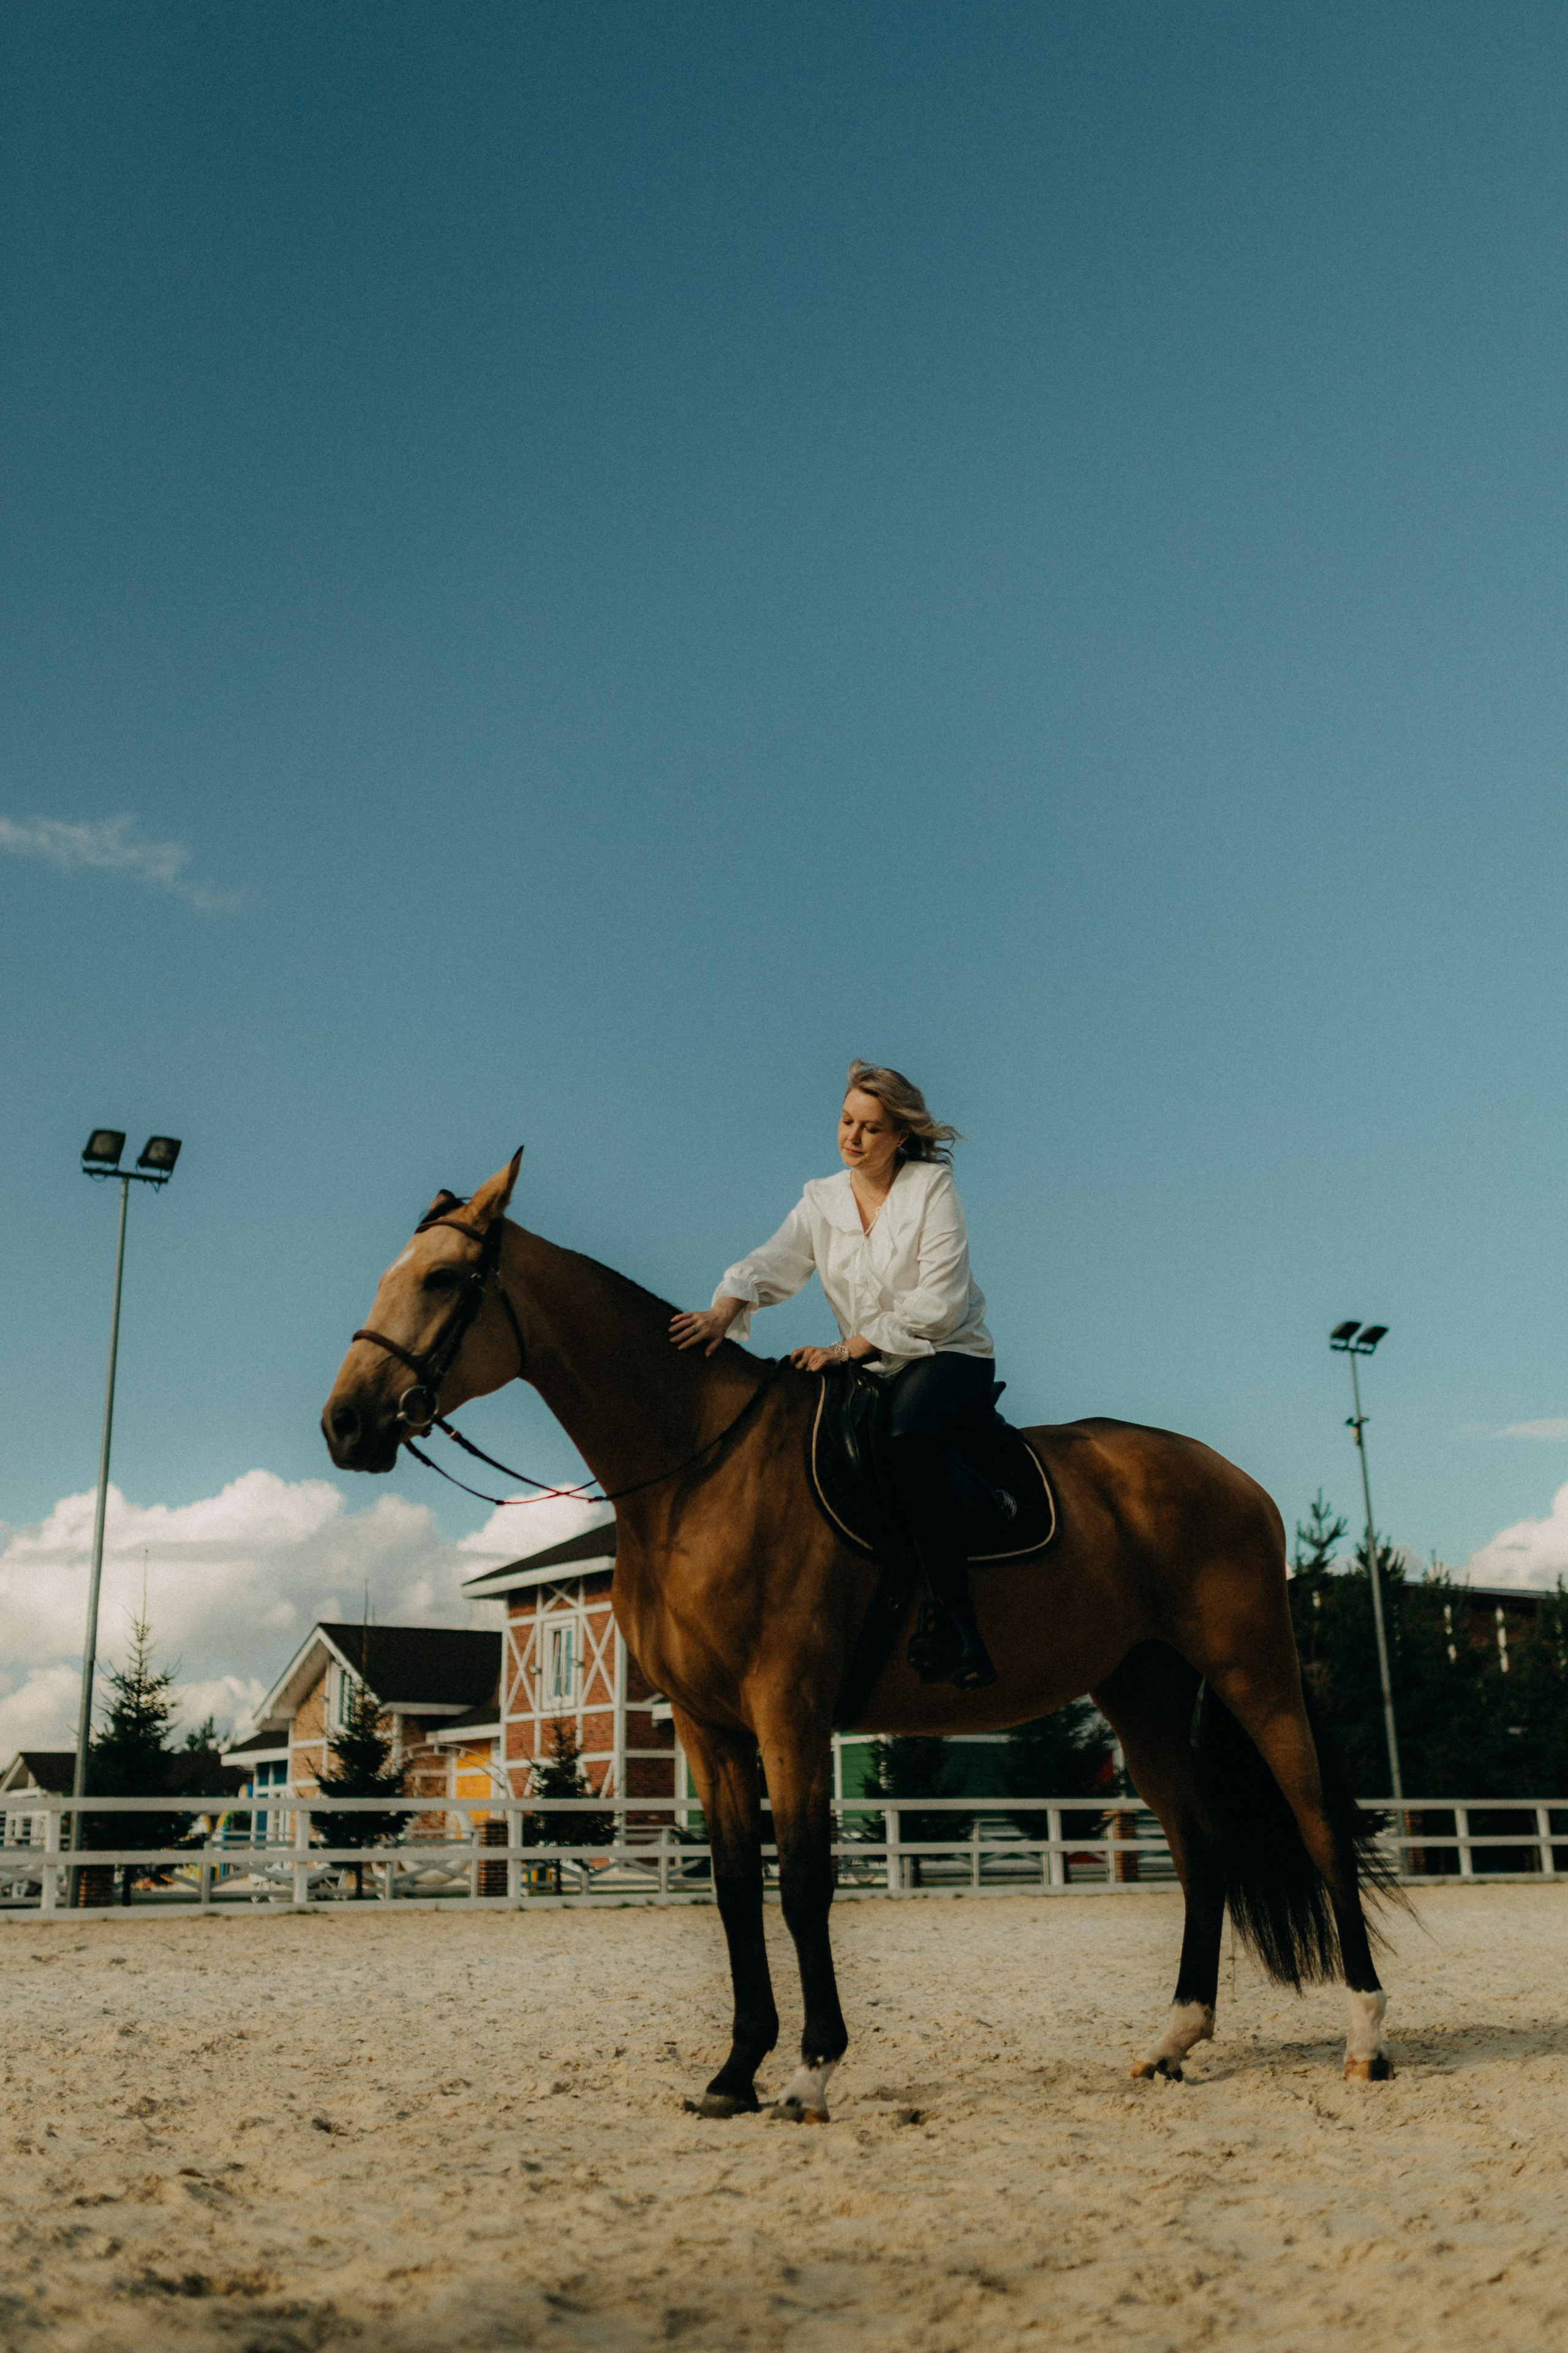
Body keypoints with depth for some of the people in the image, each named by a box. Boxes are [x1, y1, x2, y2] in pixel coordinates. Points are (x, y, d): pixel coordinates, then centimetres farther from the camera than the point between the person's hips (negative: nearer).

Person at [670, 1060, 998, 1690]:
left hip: (951, 1358, -6)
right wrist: (725, 1309, -30)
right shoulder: (821, 1200, 8)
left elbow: (937, 1302, -14)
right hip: (872, 1372, 6)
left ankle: (952, 1621, -38)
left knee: (904, 1433, -36)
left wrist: (851, 1347, -21)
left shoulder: (932, 1186, -7)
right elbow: (772, 1264, -8)